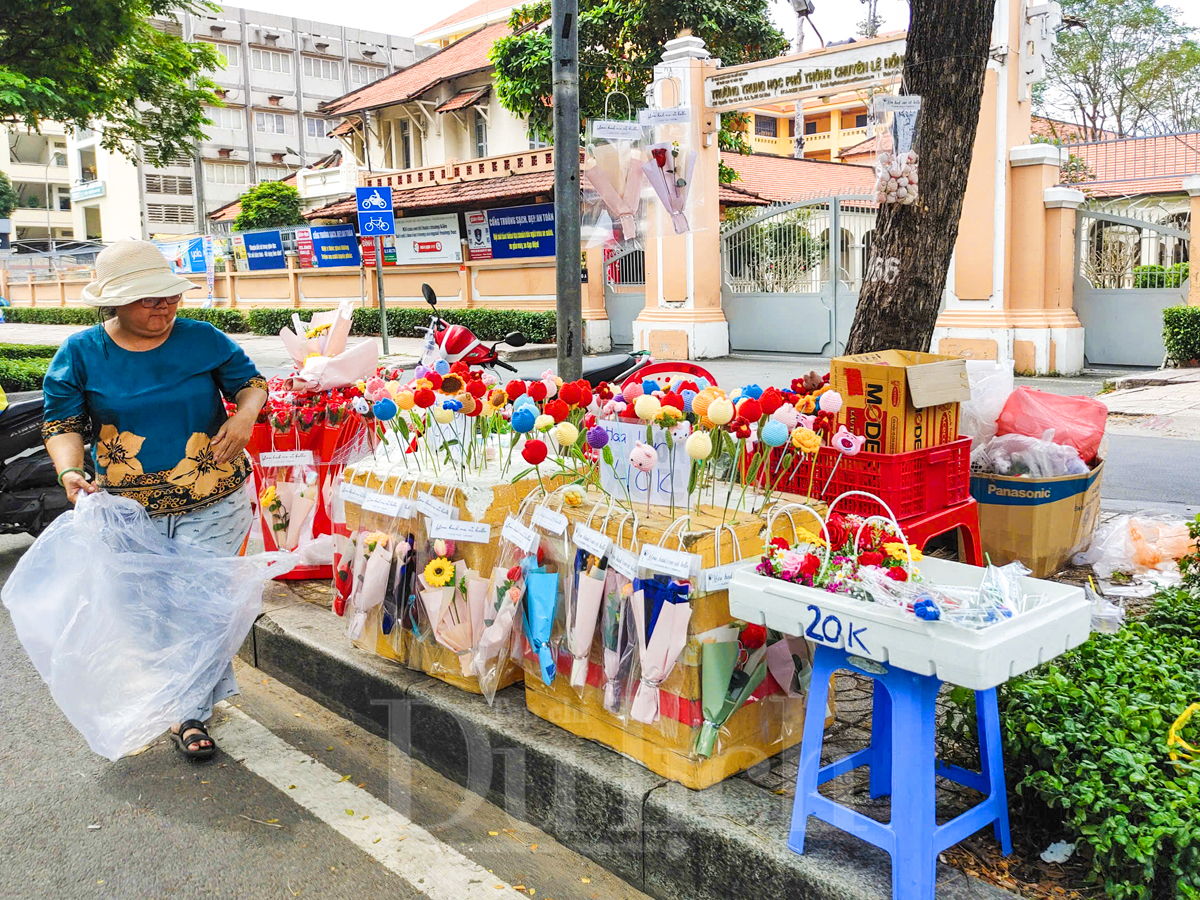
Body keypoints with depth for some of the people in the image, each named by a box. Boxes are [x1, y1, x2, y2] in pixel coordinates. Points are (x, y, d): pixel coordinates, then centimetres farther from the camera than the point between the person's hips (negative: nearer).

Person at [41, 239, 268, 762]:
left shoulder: (203, 340, -2)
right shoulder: (80, 354, -2)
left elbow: (249, 381, 8)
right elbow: (63, 423, -1)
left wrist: (246, 413, -14)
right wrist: (69, 469, -20)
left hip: (212, 502, -1)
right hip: (129, 509, 1)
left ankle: (190, 713, 10)